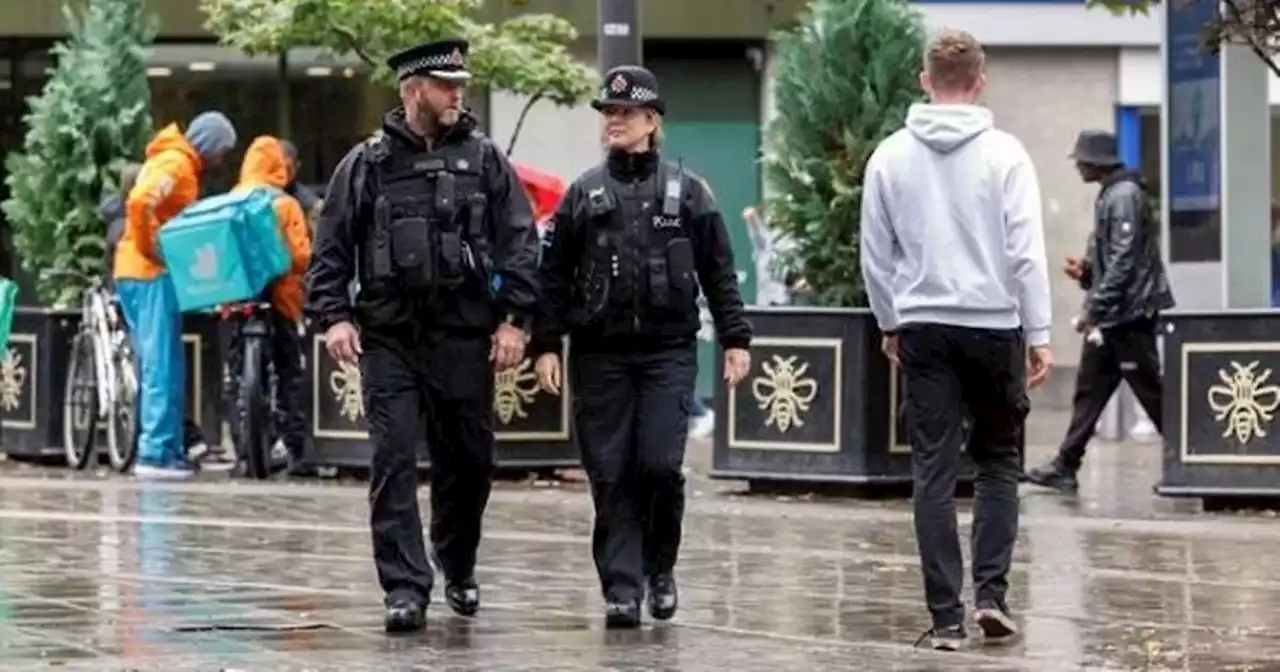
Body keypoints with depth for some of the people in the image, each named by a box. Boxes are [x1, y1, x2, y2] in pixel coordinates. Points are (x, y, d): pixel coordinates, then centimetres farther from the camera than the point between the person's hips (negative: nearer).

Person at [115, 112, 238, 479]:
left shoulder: (179, 164, 20)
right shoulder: (176, 163, -10)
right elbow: (139, 202, -25)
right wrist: (151, 248, -17)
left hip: (139, 274, 10)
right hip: (152, 274, -10)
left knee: (161, 367, 12)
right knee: (162, 367, -9)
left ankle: (167, 451, 15)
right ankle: (155, 454, -10)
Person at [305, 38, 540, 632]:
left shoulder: (485, 161, 7)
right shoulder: (367, 165, 5)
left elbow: (519, 244, 4)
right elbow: (330, 248, 6)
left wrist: (514, 319, -5)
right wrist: (333, 316, -7)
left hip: (465, 337, 1)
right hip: (388, 338, -1)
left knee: (468, 460, 9)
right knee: (394, 461, -7)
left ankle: (459, 569, 31)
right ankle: (405, 589, -6)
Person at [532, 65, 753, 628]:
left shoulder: (687, 191, 7)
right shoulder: (583, 194, 9)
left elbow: (718, 272, 7)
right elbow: (555, 276, 9)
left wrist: (735, 339, 2)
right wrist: (546, 344, 2)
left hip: (668, 350, -1)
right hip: (600, 354, 1)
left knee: (660, 465, -9)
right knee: (611, 475, -1)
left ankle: (660, 567, 14)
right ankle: (621, 589, 4)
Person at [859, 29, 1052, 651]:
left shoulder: (891, 156, 3)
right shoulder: (1004, 154, -5)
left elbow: (875, 253, 7)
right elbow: (1025, 251, -8)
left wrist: (890, 323, 19)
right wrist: (1039, 333, -3)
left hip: (923, 329, 2)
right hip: (994, 324, -2)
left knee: (933, 472, 3)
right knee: (998, 460, 14)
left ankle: (946, 615, 1)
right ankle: (991, 591, 2)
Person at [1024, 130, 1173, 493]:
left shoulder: (1124, 196, -16)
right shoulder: (1111, 194, 14)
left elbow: (1125, 261, -22)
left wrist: (1095, 308, -21)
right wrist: (1086, 270, 5)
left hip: (1129, 314, -10)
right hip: (1111, 316, 10)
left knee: (1151, 392, -2)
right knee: (1089, 389, 9)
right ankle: (1065, 466, 11)